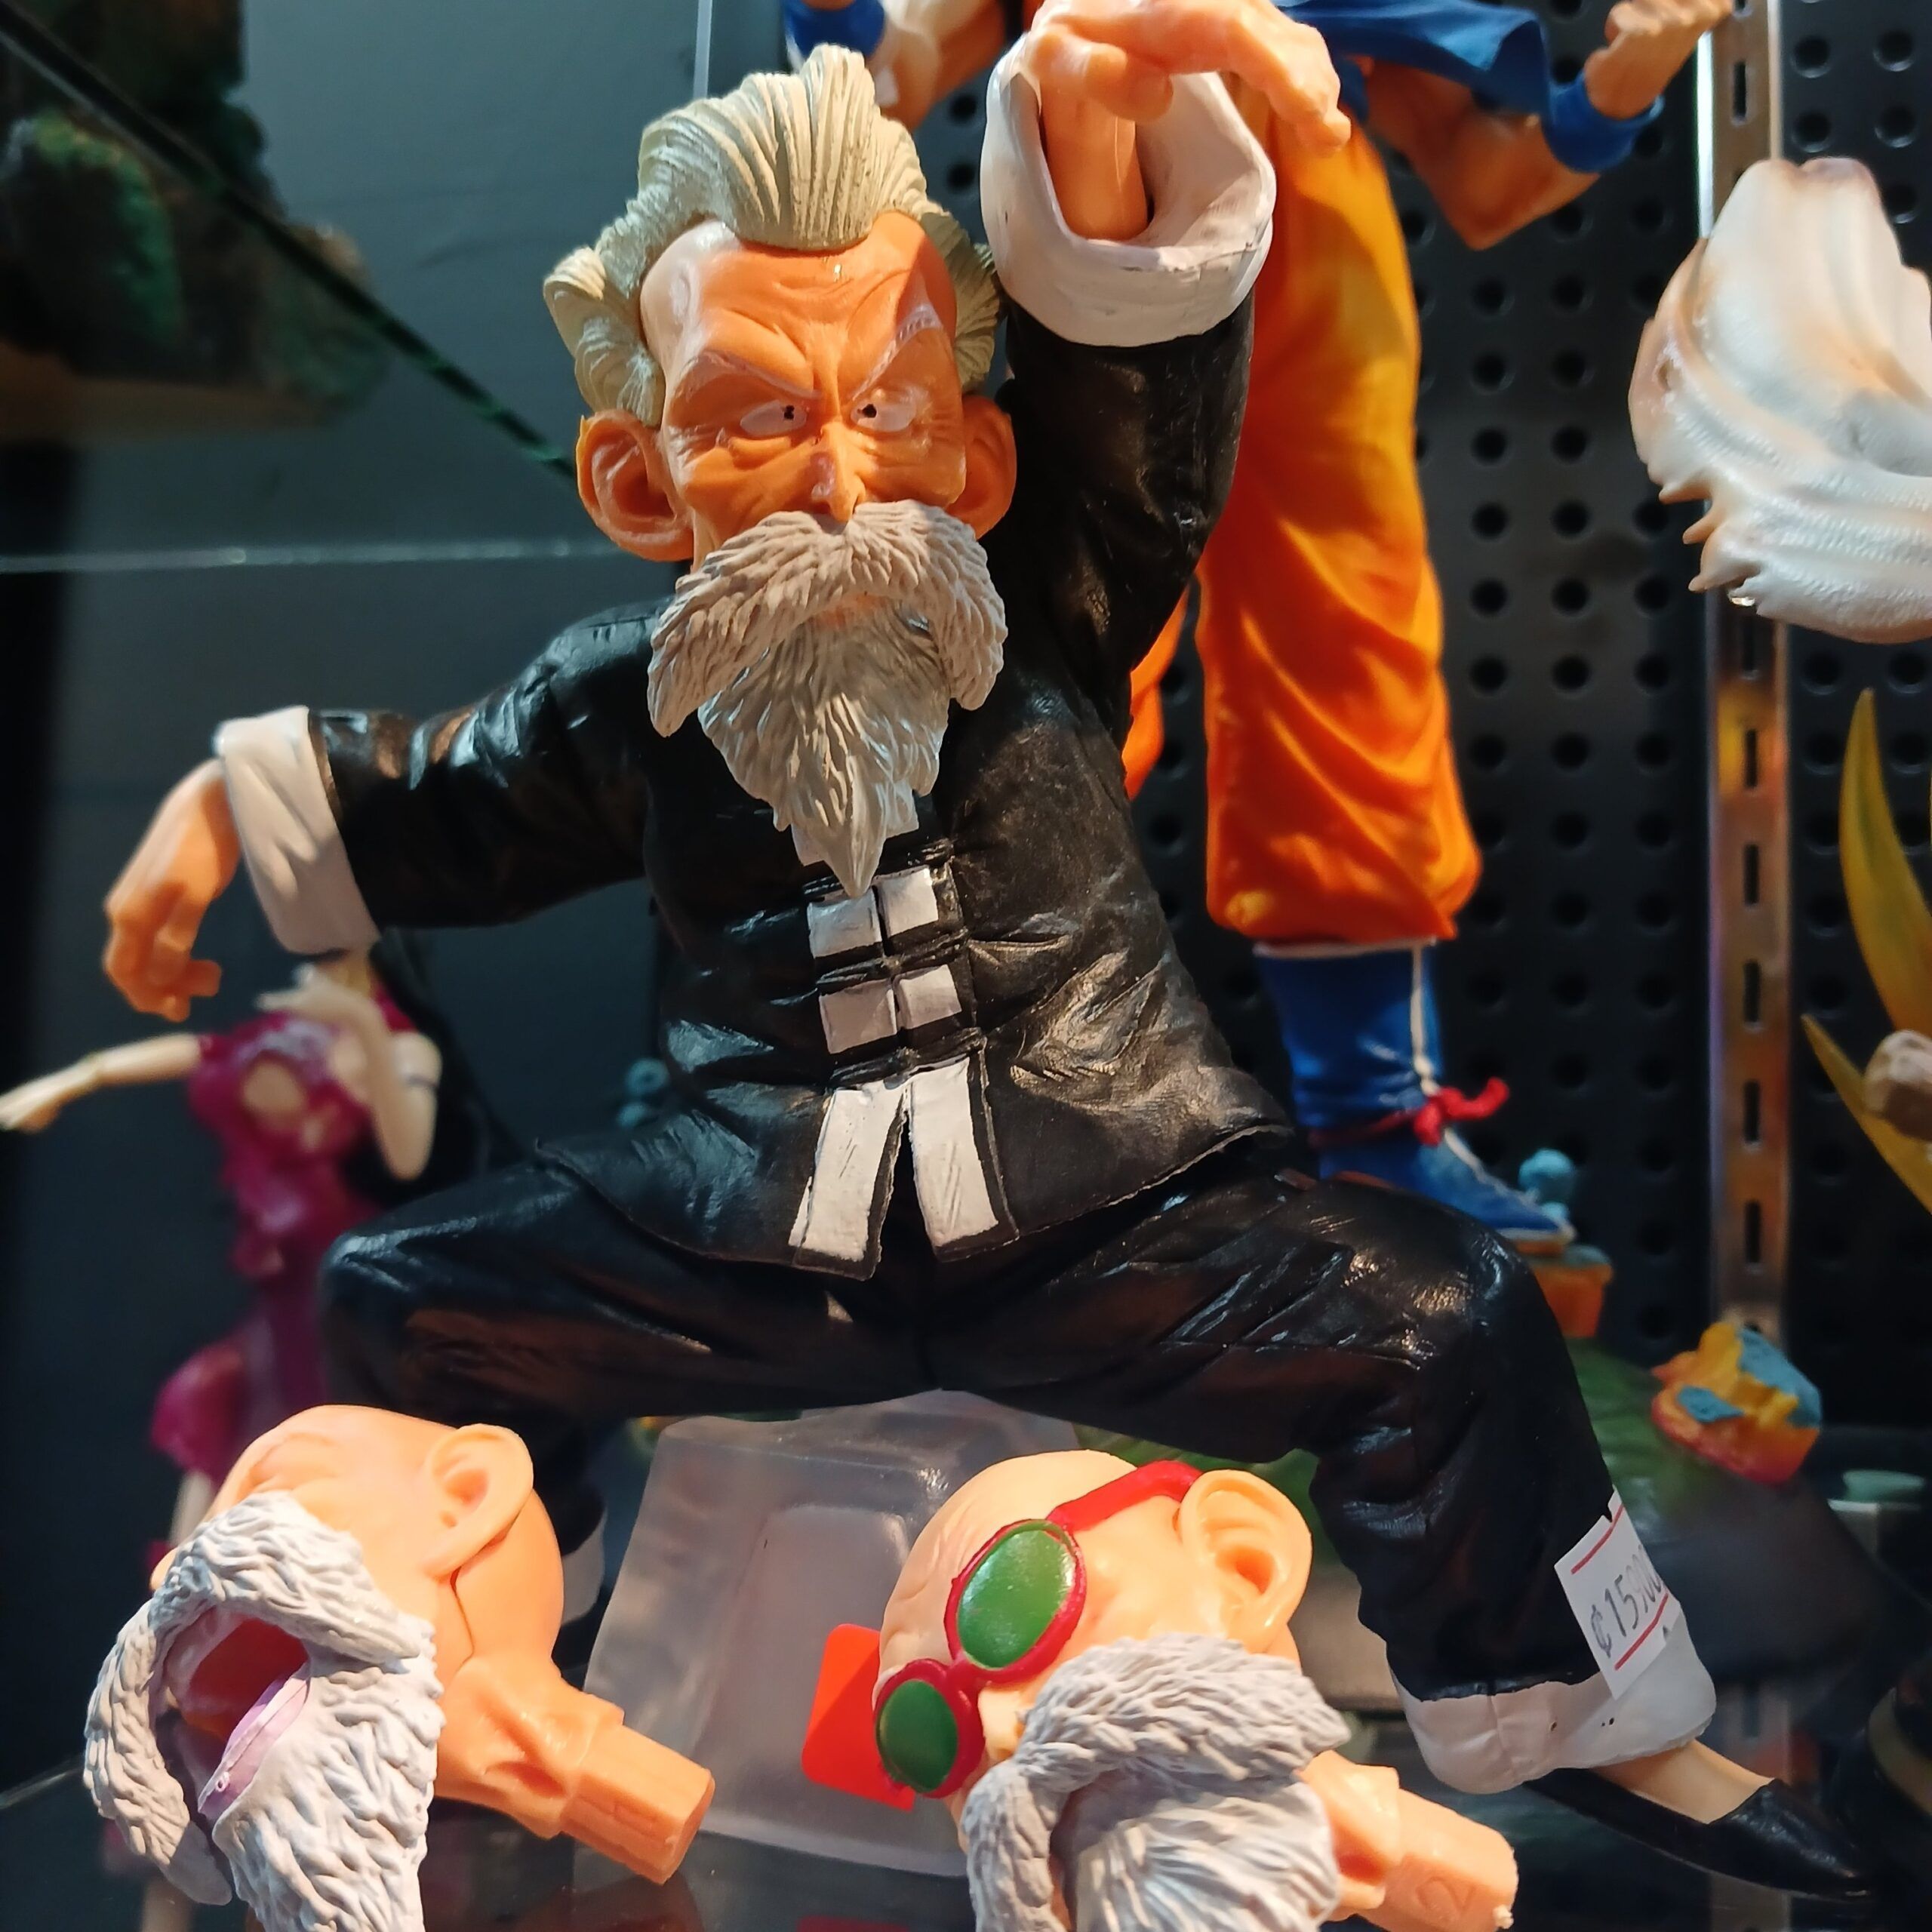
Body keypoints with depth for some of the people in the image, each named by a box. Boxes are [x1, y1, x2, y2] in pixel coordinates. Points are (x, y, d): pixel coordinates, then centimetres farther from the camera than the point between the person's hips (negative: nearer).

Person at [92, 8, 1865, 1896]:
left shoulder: (1054, 619, -3)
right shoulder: (620, 703, 2)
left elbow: (1125, 341, -14)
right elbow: (431, 801, 21)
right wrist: (229, 798, 22)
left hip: (1098, 1212, -2)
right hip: (755, 1238, 3)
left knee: (1451, 1319, -16)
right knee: (400, 1297, 3)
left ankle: (1589, 1724, 11)